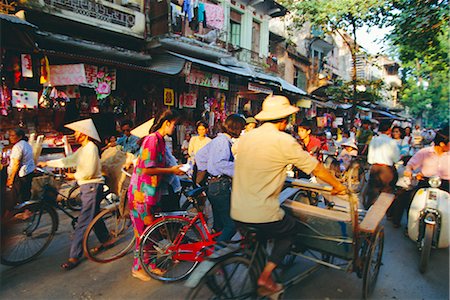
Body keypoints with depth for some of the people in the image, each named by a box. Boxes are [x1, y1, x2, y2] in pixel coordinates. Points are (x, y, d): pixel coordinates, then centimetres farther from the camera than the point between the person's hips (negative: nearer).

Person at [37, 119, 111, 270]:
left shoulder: (91, 148, -18)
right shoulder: (83, 149, 14)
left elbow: (89, 172, -22)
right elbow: (68, 160, 20)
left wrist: (74, 176, -6)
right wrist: (47, 163, 20)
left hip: (92, 186, -10)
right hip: (87, 186, 10)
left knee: (83, 222, -6)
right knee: (94, 216, 19)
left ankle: (74, 256, 0)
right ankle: (106, 240, 33)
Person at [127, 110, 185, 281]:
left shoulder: (160, 140, 12)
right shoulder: (152, 140, -19)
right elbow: (147, 169, -23)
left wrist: (173, 169, 9)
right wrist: (171, 170, -15)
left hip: (151, 192, 10)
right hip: (141, 193, -9)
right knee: (144, 231, 3)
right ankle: (137, 268, 20)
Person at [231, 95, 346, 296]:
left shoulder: (246, 137, 6)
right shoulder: (283, 140, -12)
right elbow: (316, 168, -3)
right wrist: (337, 185, 15)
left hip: (236, 213, 6)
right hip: (262, 215, -6)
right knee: (291, 229, 24)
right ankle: (265, 277, 16)